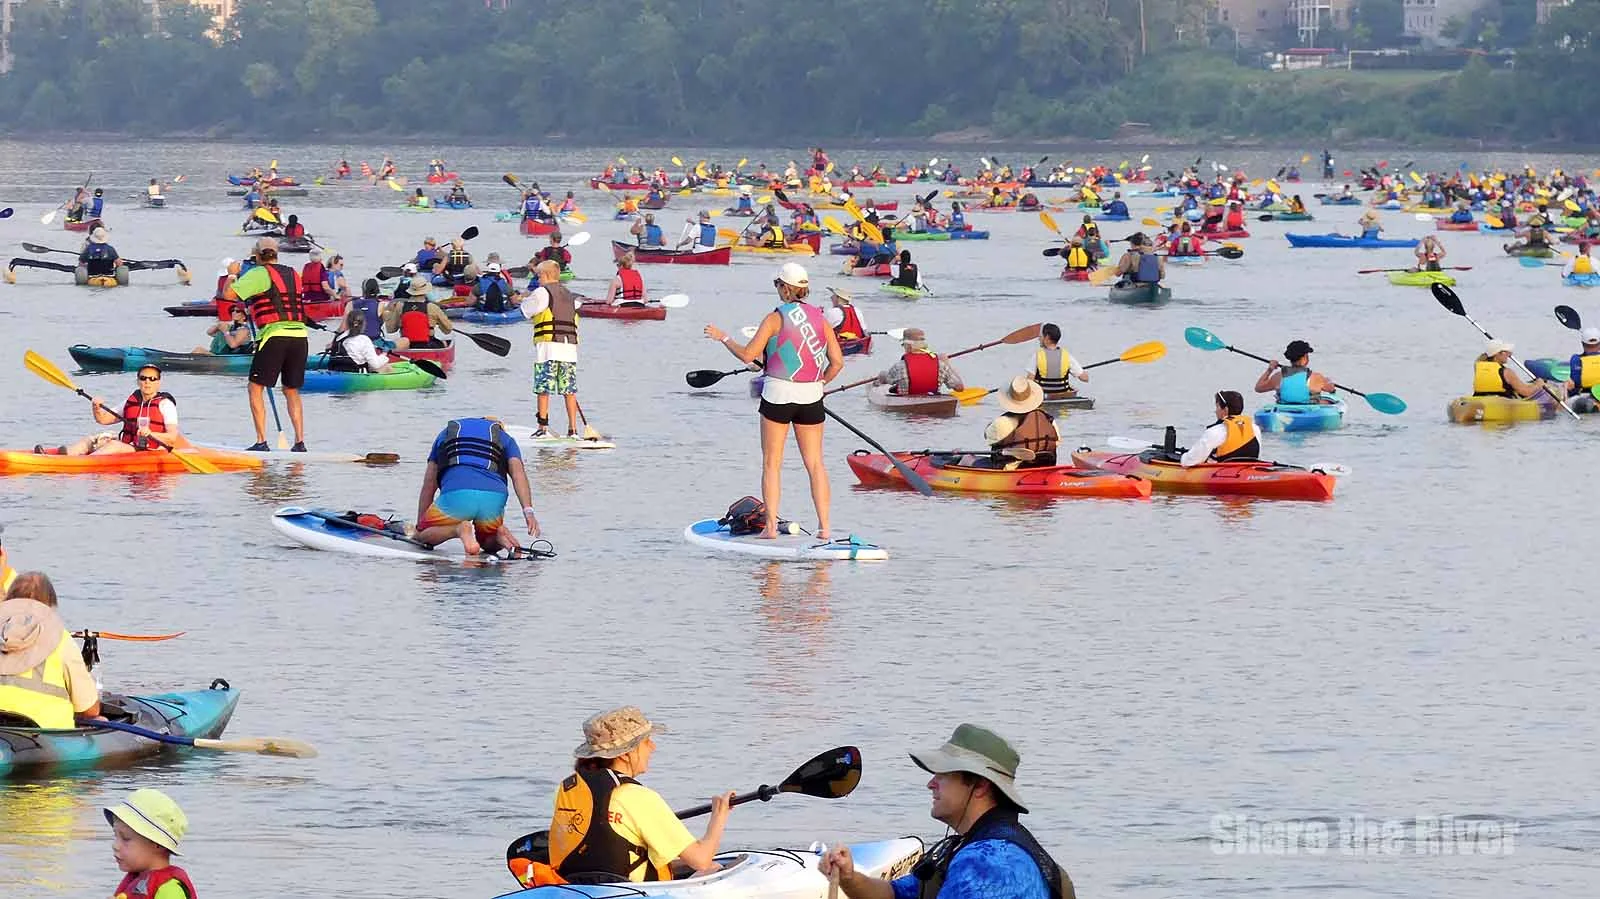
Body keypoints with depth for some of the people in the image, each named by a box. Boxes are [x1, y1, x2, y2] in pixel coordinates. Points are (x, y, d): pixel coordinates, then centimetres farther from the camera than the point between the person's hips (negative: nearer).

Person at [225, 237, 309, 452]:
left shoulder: (259, 274, -2)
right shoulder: (294, 274, 18)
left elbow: (229, 294, -8)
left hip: (274, 335, -6)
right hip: (300, 335, 6)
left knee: (256, 388, 2)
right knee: (292, 391, 16)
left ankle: (261, 441, -4)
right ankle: (300, 441, 10)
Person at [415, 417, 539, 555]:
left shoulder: (446, 434, 34)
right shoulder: (505, 438, 30)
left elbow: (428, 486, 31)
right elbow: (518, 472, 9)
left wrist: (419, 527, 35)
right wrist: (528, 510, -3)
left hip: (455, 493, -2)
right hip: (494, 497, 2)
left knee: (423, 537, 17)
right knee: (490, 543, 29)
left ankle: (459, 529, -12)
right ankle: (498, 533, -6)